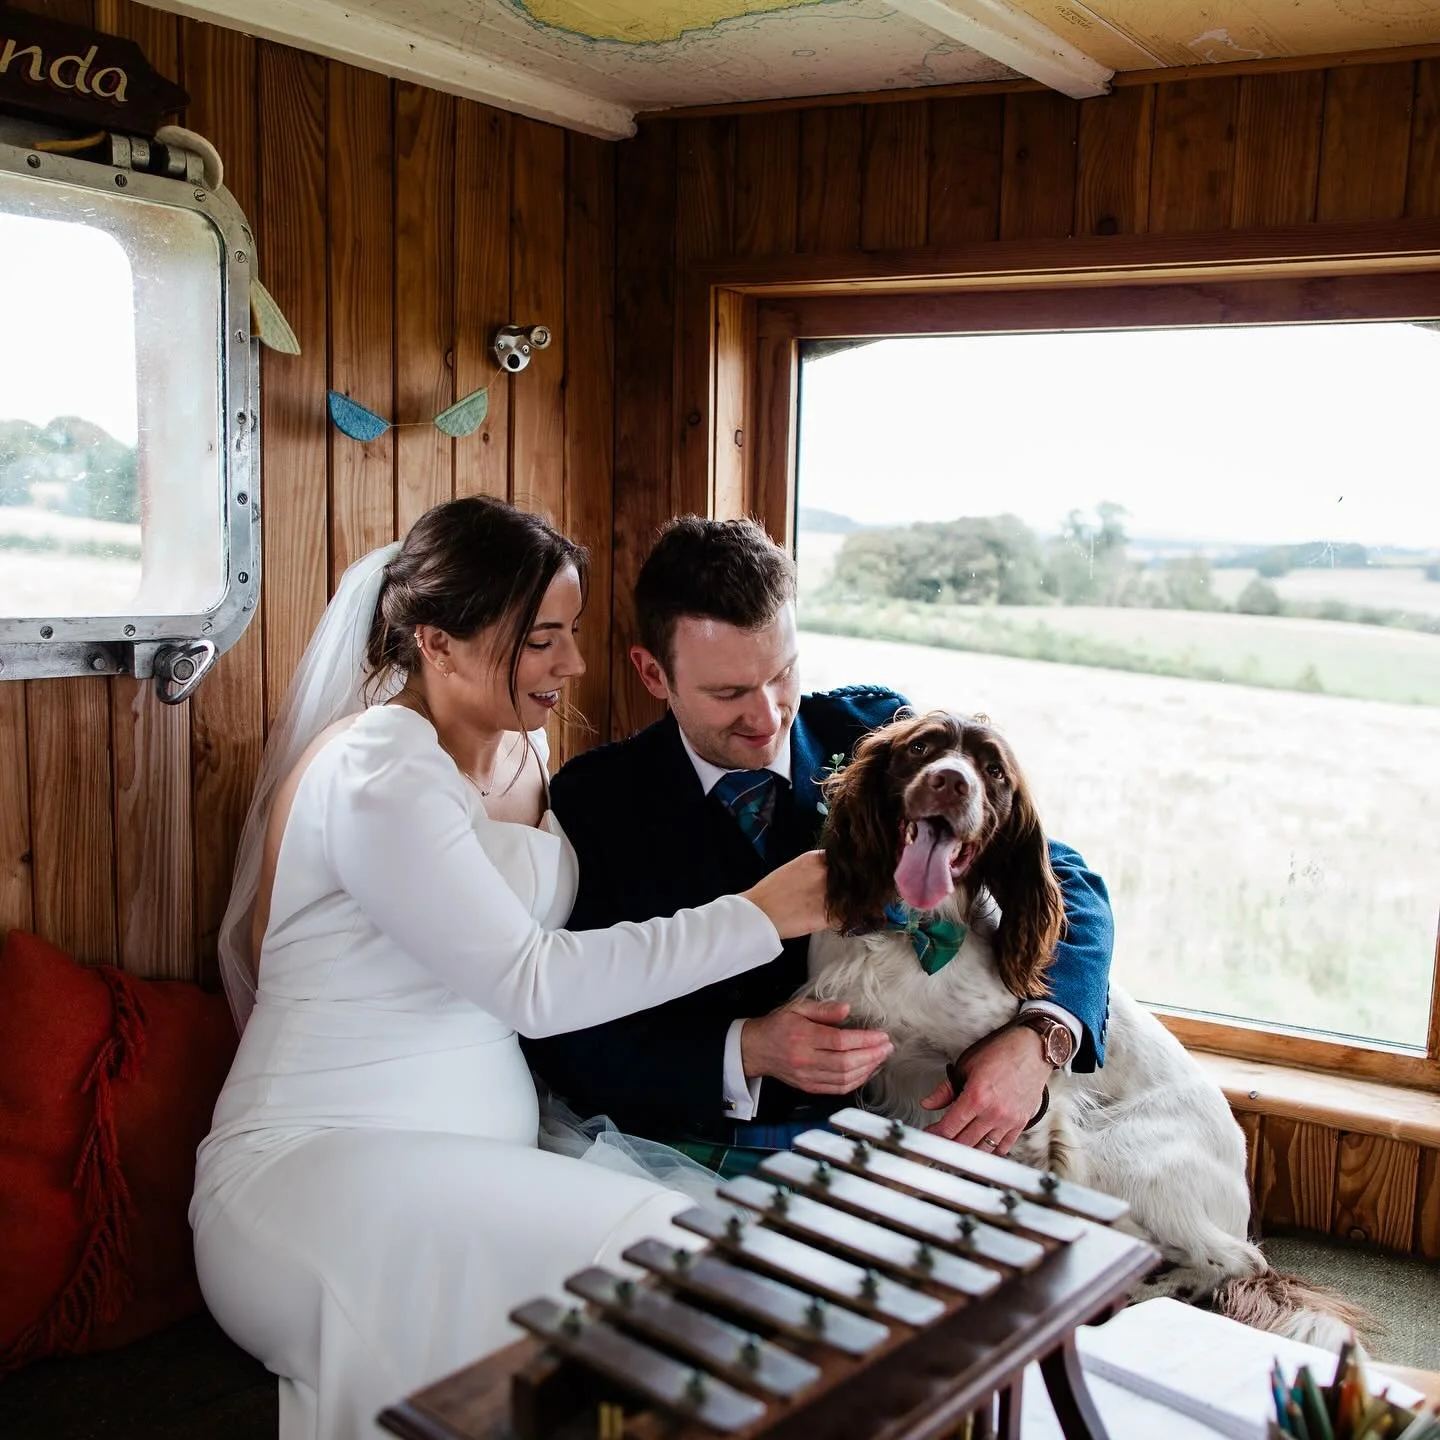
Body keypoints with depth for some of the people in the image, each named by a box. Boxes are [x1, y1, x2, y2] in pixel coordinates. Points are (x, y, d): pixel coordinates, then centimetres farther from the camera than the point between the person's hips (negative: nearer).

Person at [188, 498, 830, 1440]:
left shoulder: (521, 751, 11)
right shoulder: (376, 768, -15)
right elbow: (531, 985, -19)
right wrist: (760, 917, -15)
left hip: (479, 1161, 7)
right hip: (314, 1173, -7)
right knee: (655, 1250, -28)